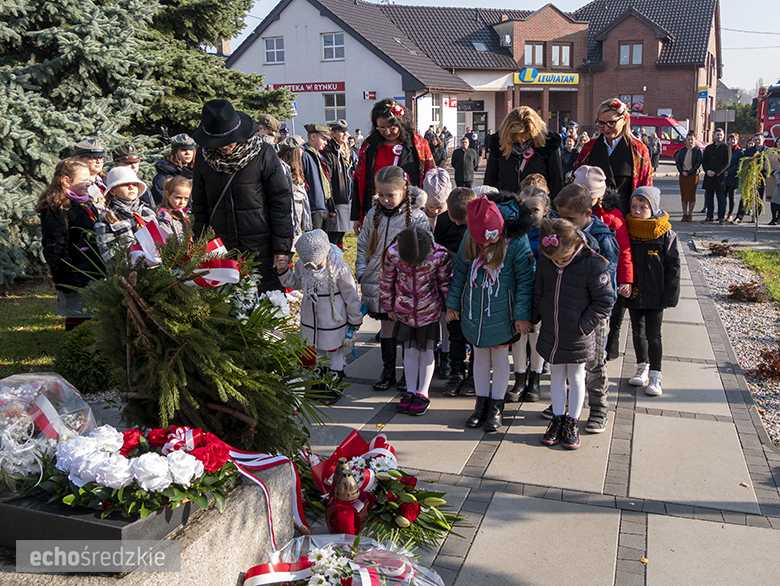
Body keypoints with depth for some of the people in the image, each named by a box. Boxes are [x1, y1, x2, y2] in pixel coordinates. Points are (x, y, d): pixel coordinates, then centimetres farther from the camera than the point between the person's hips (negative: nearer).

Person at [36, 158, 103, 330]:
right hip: (77, 278, -9)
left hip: (93, 274, 9)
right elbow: (55, 249, -16)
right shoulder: (55, 208, -11)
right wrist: (69, 282, -19)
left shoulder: (86, 203, 17)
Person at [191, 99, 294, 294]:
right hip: (221, 251, 3)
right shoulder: (204, 157, 3)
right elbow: (199, 206, 13)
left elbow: (281, 200, -5)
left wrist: (282, 247, -8)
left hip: (261, 250, -3)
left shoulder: (263, 153, -8)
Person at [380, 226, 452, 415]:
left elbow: (446, 283, -5)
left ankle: (423, 394, 19)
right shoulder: (393, 253, -18)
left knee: (426, 351, 8)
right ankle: (410, 391, 22)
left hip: (429, 311, -1)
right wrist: (389, 307, 6)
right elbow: (386, 281, -1)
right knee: (409, 351, 9)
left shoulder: (438, 255, -22)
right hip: (404, 311, 1)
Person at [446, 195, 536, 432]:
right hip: (474, 310, 3)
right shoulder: (470, 235, -9)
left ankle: (496, 406, 24)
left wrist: (522, 315, -9)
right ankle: (481, 403, 27)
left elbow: (526, 279, -12)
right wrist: (453, 303, 7)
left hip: (501, 313, -3)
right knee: (479, 357, 14)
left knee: (500, 359, 11)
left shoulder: (516, 241, -20)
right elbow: (460, 269, 3)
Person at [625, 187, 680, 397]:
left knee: (653, 334, -3)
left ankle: (655, 375, 10)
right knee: (638, 332, 15)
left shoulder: (665, 234, -8)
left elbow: (673, 266, -5)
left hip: (655, 295, -4)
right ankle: (643, 368, 32)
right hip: (633, 293, 4)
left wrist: (669, 295, -9)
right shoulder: (628, 230, 0)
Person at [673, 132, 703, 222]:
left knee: (691, 195, -2)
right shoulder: (682, 150, 11)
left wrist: (689, 172, -11)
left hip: (693, 175, -3)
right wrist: (682, 171, -6)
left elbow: (698, 163, -5)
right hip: (683, 175, 3)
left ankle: (690, 214, 4)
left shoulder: (698, 150, 1)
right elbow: (678, 162, 9)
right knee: (683, 195, 3)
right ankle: (684, 214, 9)